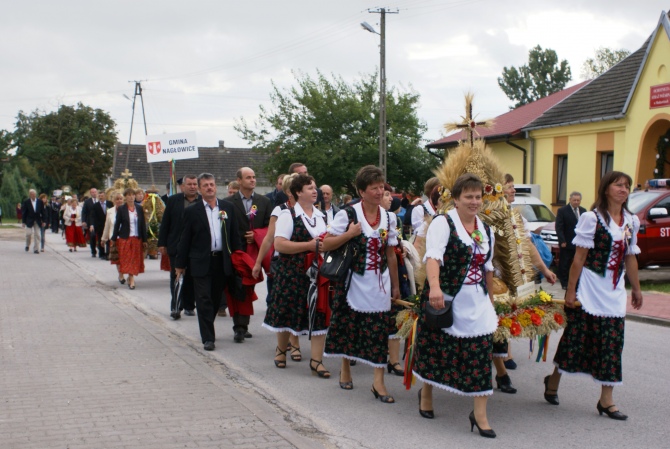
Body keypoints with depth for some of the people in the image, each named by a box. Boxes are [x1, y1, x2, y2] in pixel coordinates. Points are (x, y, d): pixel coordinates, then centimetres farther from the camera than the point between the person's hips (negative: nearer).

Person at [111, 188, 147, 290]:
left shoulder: (139, 208, 4)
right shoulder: (121, 209, -2)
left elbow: (143, 224, 6)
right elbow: (117, 224, 0)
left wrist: (144, 239, 4)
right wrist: (114, 238, 0)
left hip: (137, 238, 2)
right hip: (125, 238, -2)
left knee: (135, 259, 2)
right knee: (127, 259, -4)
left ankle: (130, 277, 13)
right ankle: (131, 279, -4)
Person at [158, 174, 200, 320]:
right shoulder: (173, 200, 4)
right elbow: (165, 223, 5)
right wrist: (162, 243, 1)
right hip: (176, 246, 0)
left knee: (192, 278, 7)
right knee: (176, 277, -3)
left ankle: (189, 306, 18)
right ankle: (175, 307, -4)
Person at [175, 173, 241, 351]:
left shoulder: (228, 208, 8)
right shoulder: (192, 211, 0)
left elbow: (234, 235, 11)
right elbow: (185, 239, 2)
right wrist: (180, 264, 2)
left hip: (222, 261, 3)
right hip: (201, 262, -3)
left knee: (216, 299, 12)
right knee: (204, 300, -5)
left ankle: (207, 329, 30)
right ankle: (208, 337, -3)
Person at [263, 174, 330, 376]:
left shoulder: (321, 216, 15)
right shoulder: (288, 215, -6)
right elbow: (279, 244, -16)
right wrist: (309, 245, -19)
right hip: (292, 275, -5)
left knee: (320, 315, -3)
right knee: (288, 312, 7)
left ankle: (316, 360, 1)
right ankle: (281, 349, 32)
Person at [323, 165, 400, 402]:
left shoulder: (389, 217, 5)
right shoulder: (347, 214, -8)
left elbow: (390, 254, 11)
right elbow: (326, 244, -7)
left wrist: (395, 285, 13)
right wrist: (349, 234, -20)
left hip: (379, 283, 3)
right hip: (353, 282, -3)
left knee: (379, 331, -2)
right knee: (348, 327, 8)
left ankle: (378, 382, 2)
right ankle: (346, 369, 30)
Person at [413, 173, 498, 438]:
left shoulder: (486, 230, 13)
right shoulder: (443, 223, -9)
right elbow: (433, 256, -25)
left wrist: (490, 297, 24)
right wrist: (435, 287, -40)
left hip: (477, 303, 5)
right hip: (445, 300, -5)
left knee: (481, 354, -3)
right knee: (436, 347, 8)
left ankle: (480, 414, 3)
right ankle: (426, 395, 34)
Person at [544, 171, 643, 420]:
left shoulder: (632, 222, 8)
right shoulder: (592, 218, -9)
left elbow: (630, 258, 16)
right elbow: (579, 257, -10)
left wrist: (636, 288, 18)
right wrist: (571, 290, -11)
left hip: (615, 292, 5)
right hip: (589, 289, -5)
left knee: (612, 344, 4)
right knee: (576, 338, 3)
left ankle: (606, 400, 11)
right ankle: (553, 382, 24)